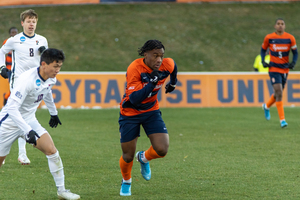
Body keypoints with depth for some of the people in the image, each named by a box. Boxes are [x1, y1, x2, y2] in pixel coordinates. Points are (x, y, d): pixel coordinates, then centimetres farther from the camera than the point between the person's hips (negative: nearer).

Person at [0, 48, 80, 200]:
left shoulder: (51, 79, -5)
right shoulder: (27, 80, -31)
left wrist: (53, 113, 34)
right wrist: (28, 131, -40)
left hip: (29, 121, 6)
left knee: (52, 151, -8)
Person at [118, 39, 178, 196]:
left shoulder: (167, 65, -15)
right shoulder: (134, 69, -28)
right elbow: (134, 99, -35)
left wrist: (173, 83, 28)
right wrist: (152, 82, -40)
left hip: (151, 111, 3)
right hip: (130, 113, -3)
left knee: (162, 150, -16)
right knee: (128, 156, 4)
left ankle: (143, 158, 21)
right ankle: (126, 182, 38)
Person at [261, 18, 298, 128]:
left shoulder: (290, 38, -2)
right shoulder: (269, 38, -4)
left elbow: (295, 53, 5)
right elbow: (263, 49, 11)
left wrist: (293, 63, -13)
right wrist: (263, 61, -4)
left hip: (285, 69, 3)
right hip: (274, 68, -3)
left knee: (278, 93, 15)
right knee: (279, 92, -15)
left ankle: (266, 106, 47)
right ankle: (282, 120, -12)